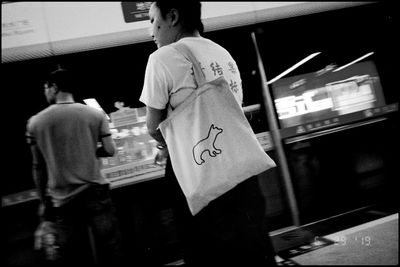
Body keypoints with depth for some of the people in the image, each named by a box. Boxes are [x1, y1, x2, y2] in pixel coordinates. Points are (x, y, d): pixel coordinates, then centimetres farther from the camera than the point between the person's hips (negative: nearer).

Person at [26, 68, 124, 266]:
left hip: (61, 200, 1)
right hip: (95, 193, 0)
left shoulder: (35, 123, 0)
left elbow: (38, 167, 4)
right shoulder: (95, 114, -1)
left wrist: (44, 201, 13)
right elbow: (109, 150, -1)